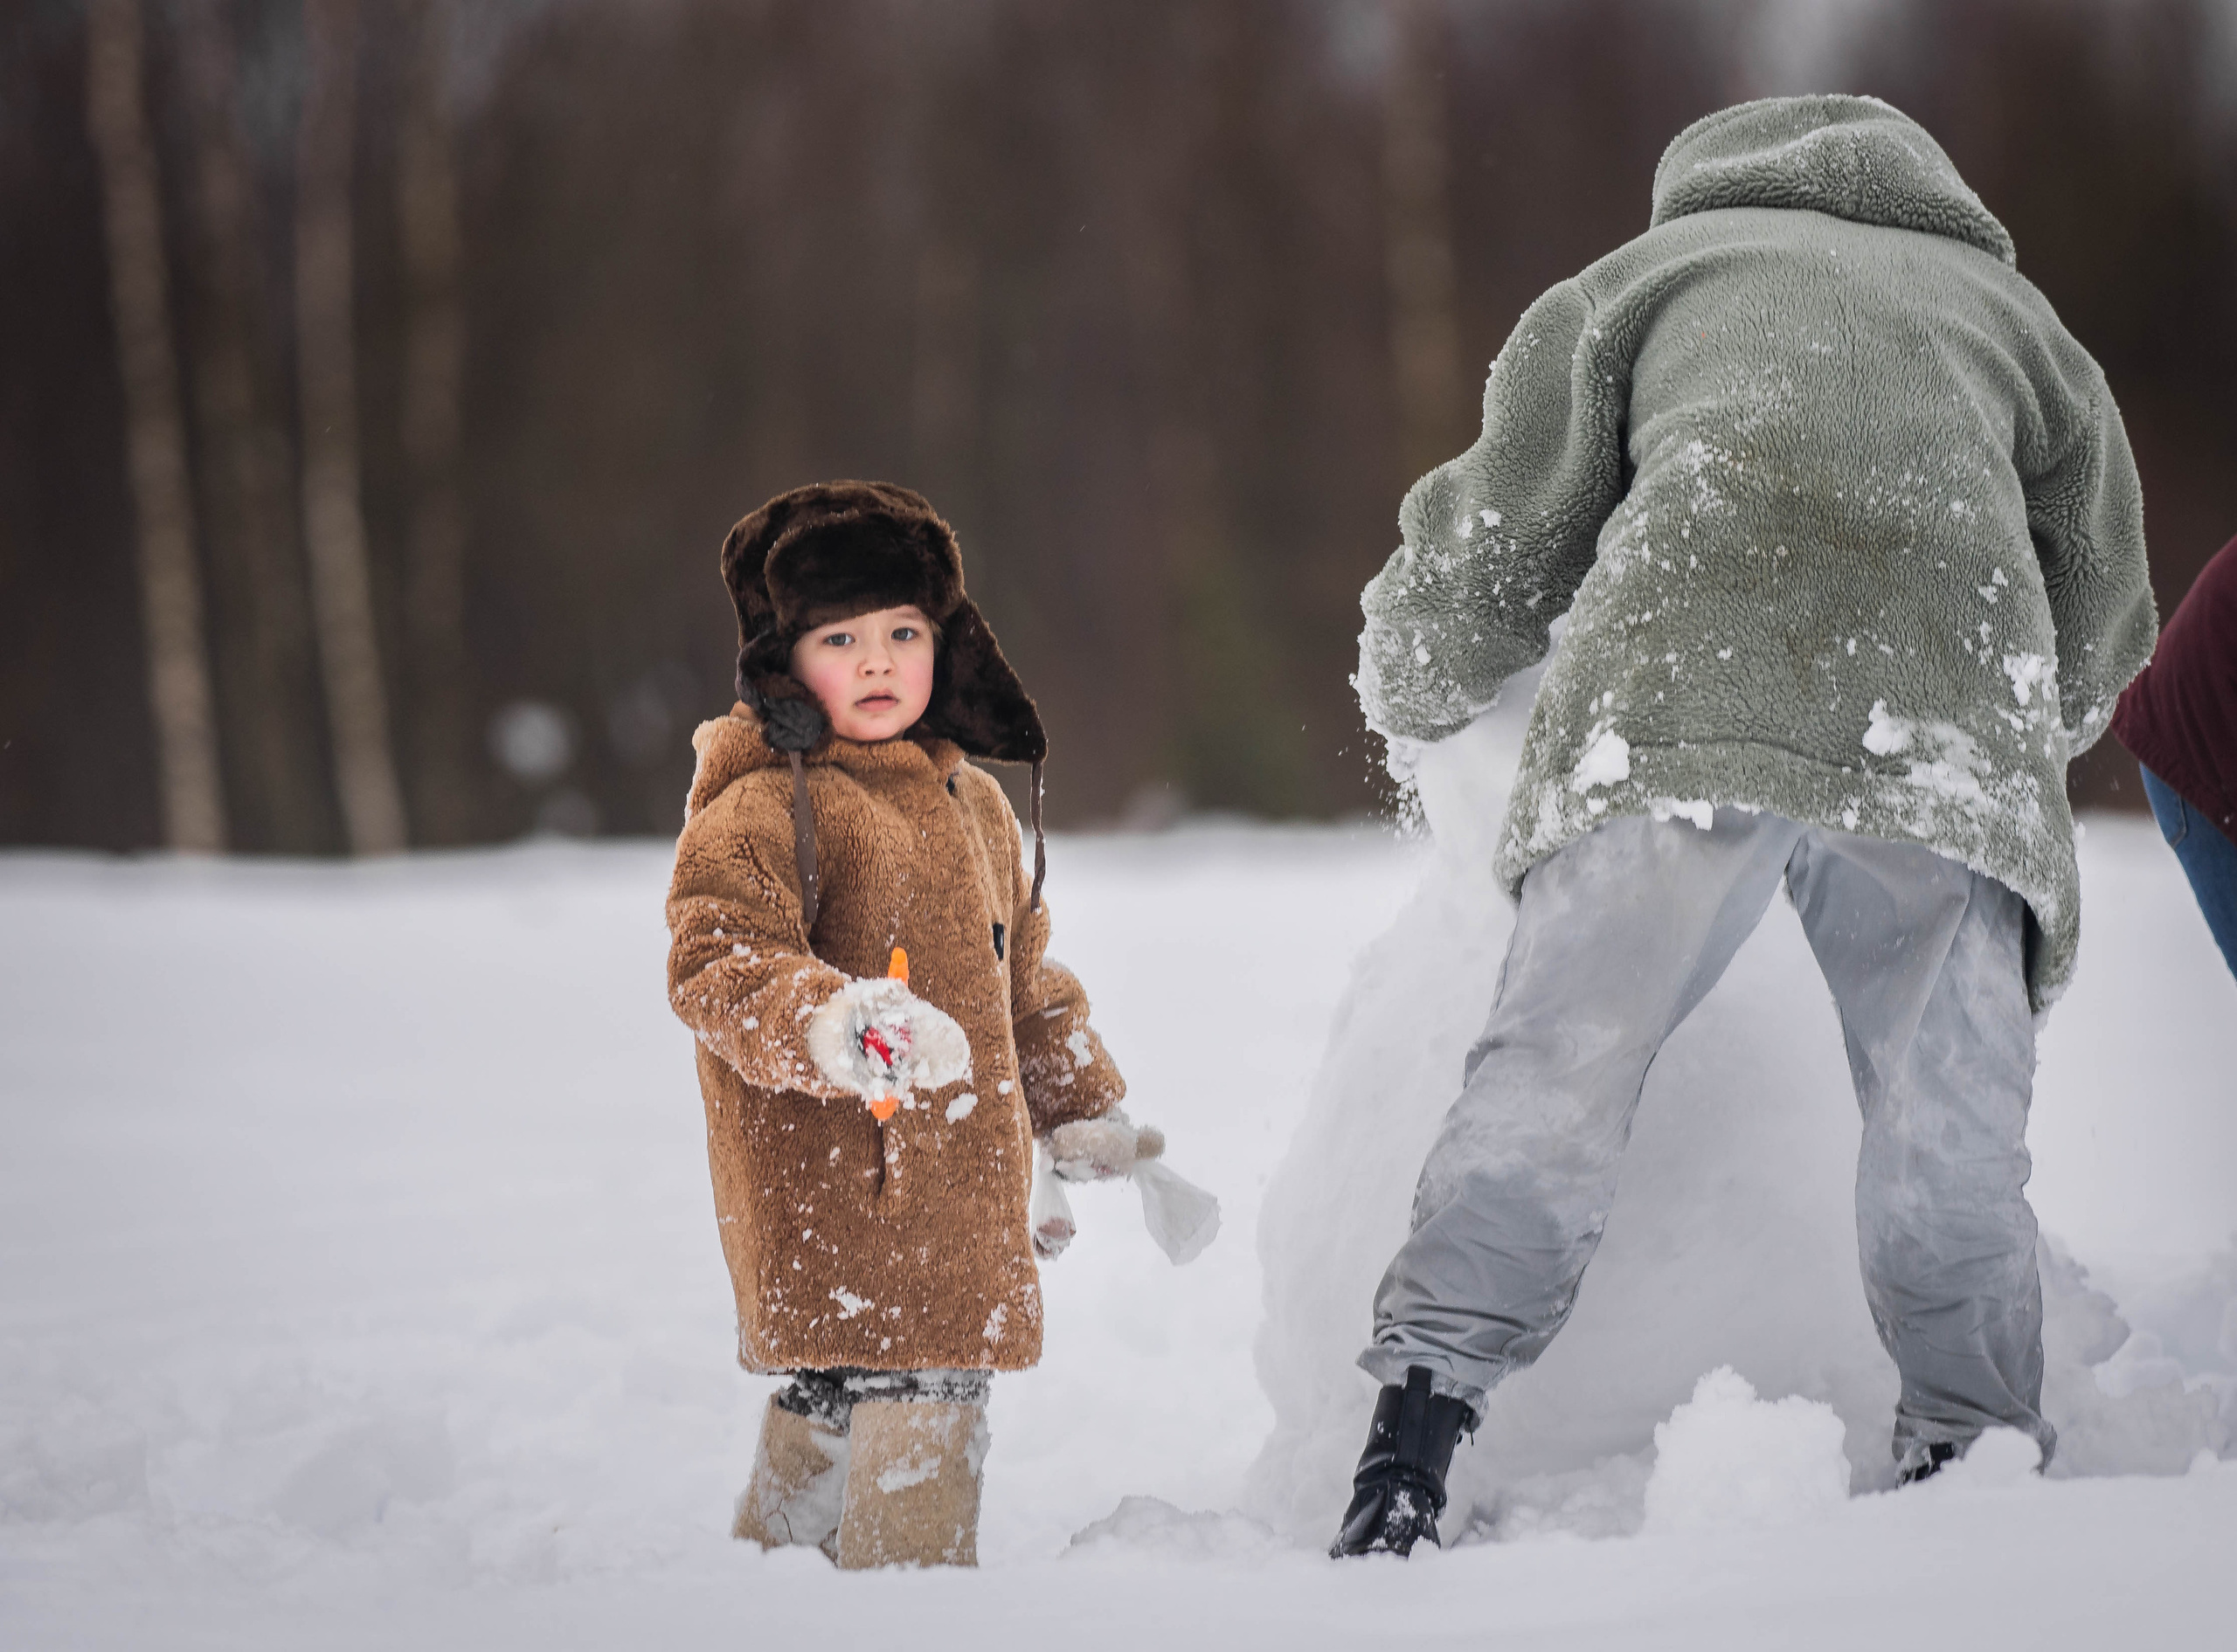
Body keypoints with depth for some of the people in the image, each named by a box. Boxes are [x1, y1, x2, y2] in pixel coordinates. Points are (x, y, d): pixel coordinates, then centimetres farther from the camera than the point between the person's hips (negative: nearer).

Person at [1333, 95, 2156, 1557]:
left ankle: (1412, 1442, -11)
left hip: (1683, 688, -1)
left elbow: (1506, 533, 24)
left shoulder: (1650, 270, 30)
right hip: (1951, 725, 2)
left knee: (1556, 1067, -2)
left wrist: (1413, 695, 41)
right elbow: (2099, 635, 35)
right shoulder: (2008, 305, 35)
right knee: (1951, 1141, 9)